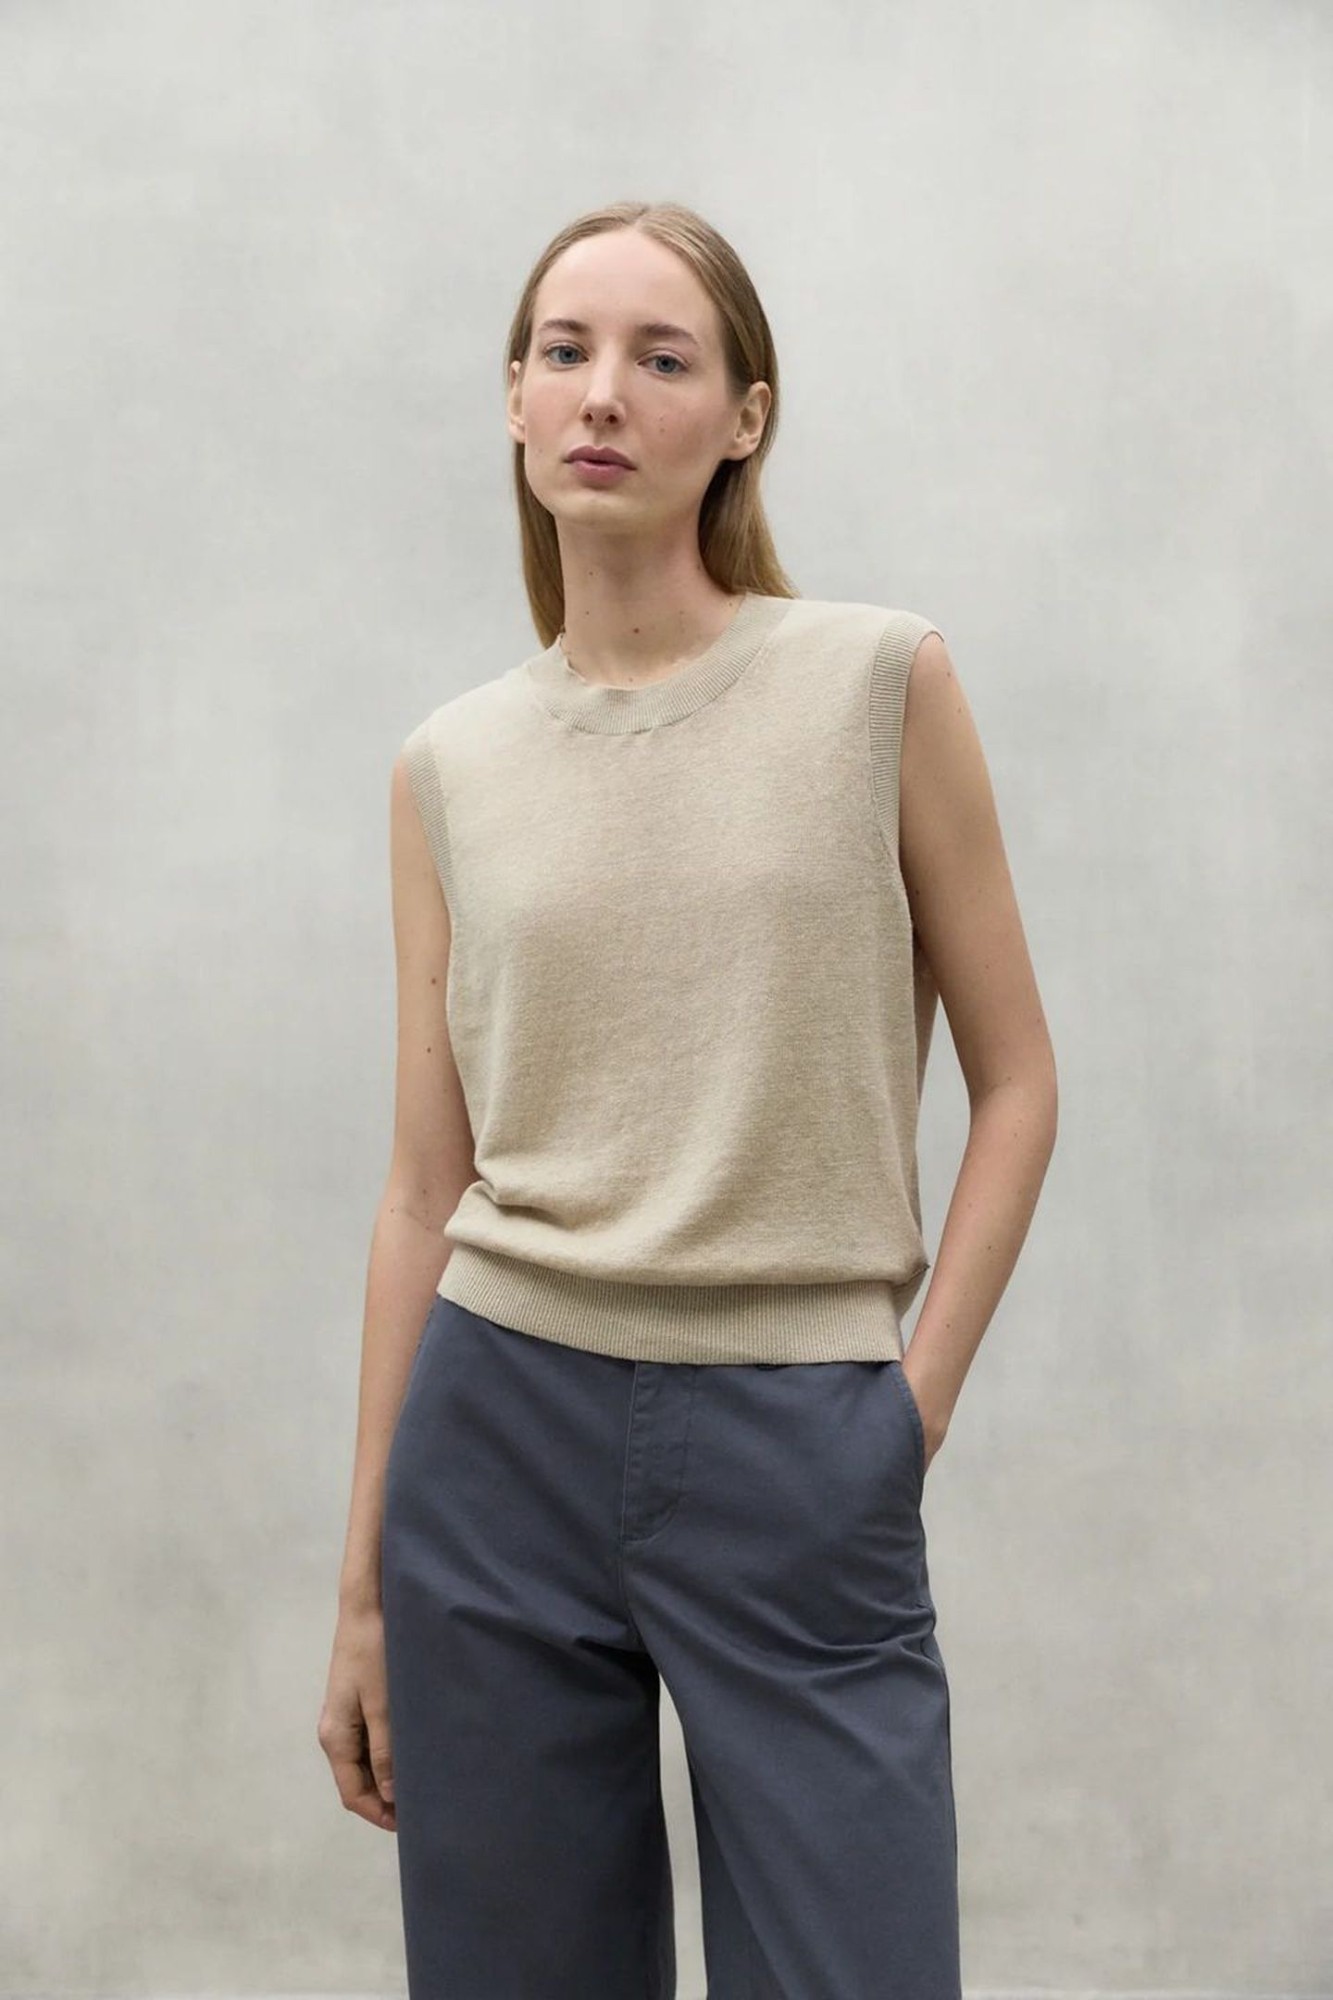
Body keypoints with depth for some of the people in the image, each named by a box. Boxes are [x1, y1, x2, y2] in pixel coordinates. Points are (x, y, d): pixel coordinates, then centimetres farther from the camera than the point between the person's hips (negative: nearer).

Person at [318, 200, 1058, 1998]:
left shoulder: (882, 684, -1)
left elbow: (1015, 1083, 3)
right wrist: (364, 1583, 9)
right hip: (503, 1438, 2)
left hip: (800, 1449, -2)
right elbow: (425, 1183, 8)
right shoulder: (450, 768, 6)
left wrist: (916, 1409, -5)